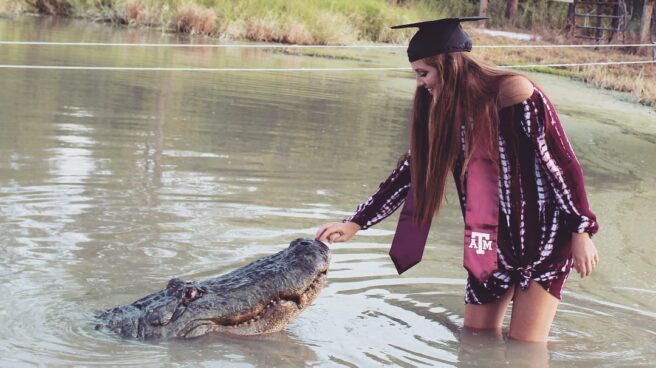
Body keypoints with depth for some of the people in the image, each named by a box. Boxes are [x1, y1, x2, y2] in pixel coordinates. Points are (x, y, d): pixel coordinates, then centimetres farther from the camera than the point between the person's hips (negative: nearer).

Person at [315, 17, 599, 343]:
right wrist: (355, 224, 4)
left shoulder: (515, 93, -18)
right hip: (493, 242, 6)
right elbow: (411, 172, 8)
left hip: (544, 238, -6)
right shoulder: (443, 109, 2)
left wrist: (580, 232, -15)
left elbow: (561, 163, -15)